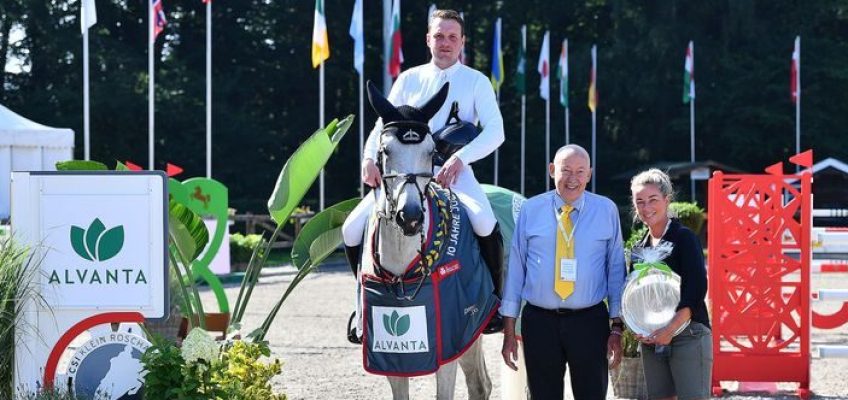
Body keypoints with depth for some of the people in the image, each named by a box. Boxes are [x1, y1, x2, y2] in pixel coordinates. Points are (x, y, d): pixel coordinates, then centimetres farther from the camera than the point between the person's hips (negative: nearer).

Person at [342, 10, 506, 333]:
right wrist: (370, 158, -9)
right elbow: (384, 124, 12)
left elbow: (495, 131, -6)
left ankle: (495, 300, -14)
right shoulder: (409, 79, 14)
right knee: (352, 229, -11)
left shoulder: (477, 82, 6)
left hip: (454, 171, -3)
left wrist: (460, 158, -21)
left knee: (485, 224, -34)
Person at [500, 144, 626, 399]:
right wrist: (509, 330, 4)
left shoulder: (606, 210, 5)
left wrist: (617, 326, 2)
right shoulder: (530, 210, 5)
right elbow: (515, 266, 6)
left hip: (589, 321, 0)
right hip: (539, 321, 0)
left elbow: (616, 269, 6)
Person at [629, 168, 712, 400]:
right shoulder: (641, 247, 14)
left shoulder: (684, 238, -5)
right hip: (651, 341, 6)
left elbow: (697, 290, -14)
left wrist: (670, 329, -22)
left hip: (688, 336, -6)